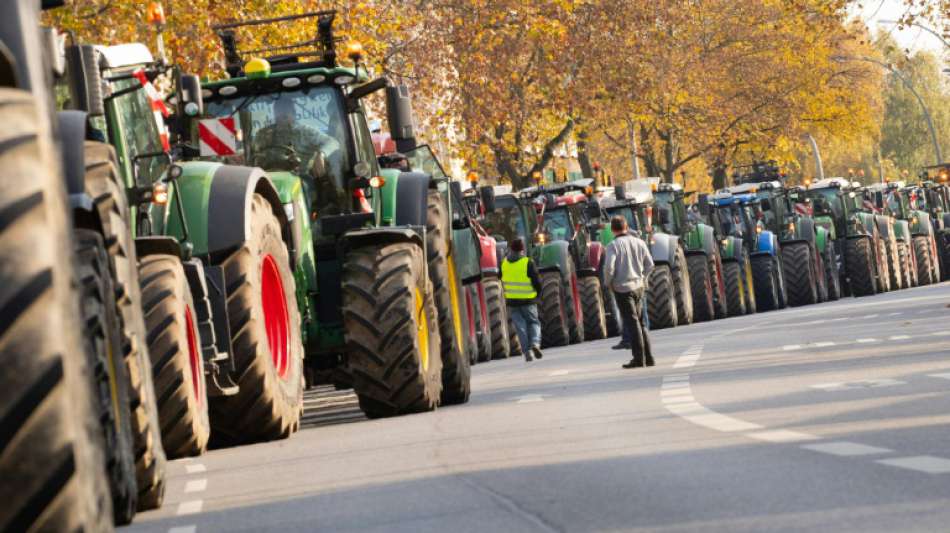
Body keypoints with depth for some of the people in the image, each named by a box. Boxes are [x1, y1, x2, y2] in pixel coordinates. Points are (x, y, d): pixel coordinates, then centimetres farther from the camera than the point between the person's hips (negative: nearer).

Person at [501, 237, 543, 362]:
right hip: (528, 300, -2)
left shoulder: (504, 262, -1)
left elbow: (502, 280, 8)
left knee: (520, 326, 6)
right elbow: (537, 281, -9)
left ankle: (527, 350, -1)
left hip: (511, 301, 2)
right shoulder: (528, 263, -13)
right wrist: (538, 293, 9)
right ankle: (535, 342, -11)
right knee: (533, 322, 12)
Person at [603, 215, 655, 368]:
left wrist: (608, 283, -1)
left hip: (622, 288, -5)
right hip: (638, 287, 5)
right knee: (639, 323, 15)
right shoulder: (639, 242, 4)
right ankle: (648, 357, 16)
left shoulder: (614, 245, -11)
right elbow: (649, 264, 6)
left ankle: (639, 358, -7)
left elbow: (609, 267, -18)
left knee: (632, 323, -4)